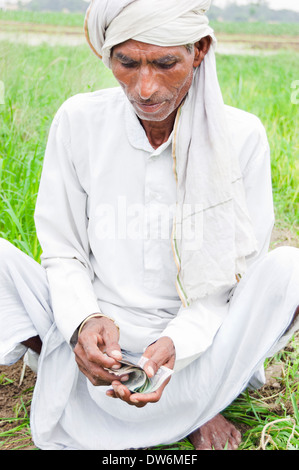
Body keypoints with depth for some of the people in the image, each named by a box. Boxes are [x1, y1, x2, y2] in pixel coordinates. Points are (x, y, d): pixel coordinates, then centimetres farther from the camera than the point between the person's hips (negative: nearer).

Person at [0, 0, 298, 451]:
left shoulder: (240, 137, -11)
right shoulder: (79, 122, -8)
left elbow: (238, 278, -7)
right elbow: (63, 254, -2)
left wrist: (177, 343, -25)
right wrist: (83, 322, -23)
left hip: (198, 345, -1)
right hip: (100, 341, 2)